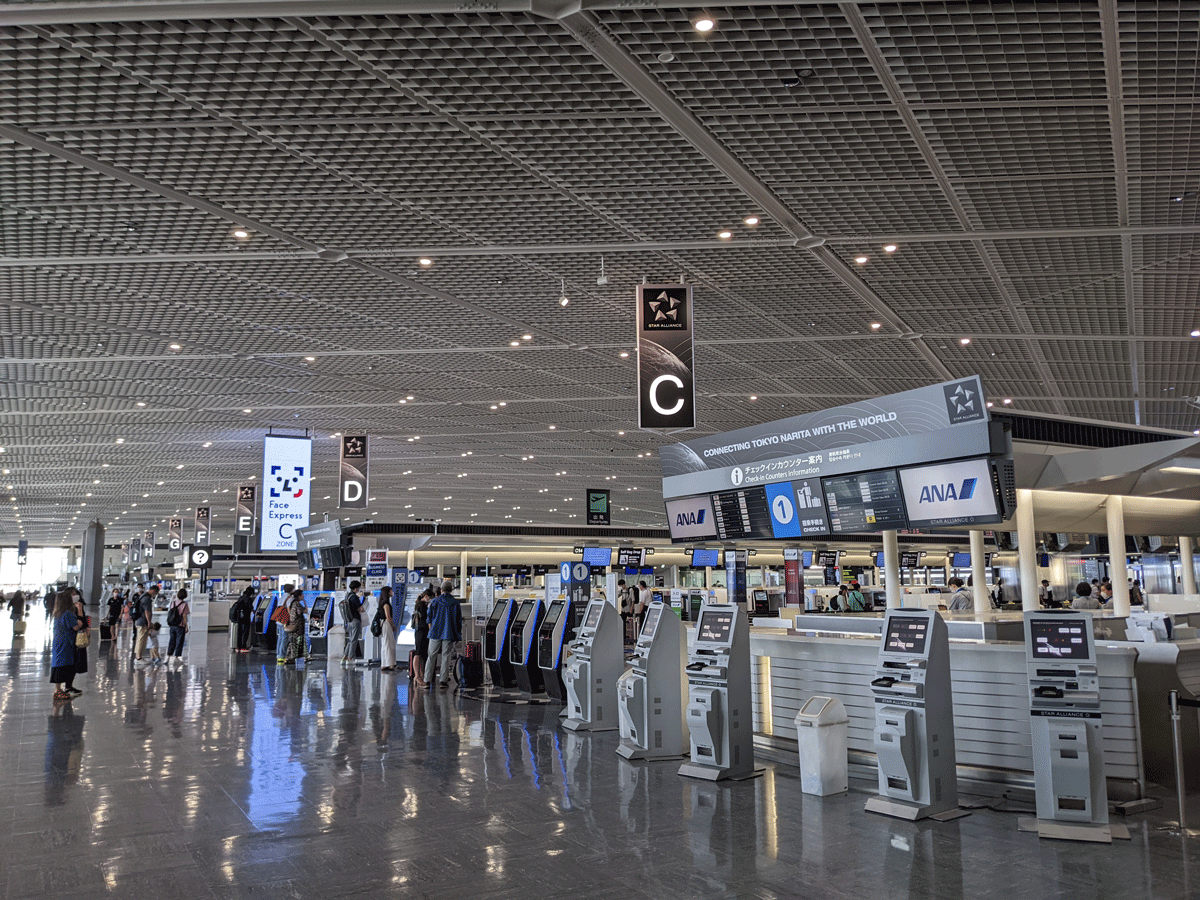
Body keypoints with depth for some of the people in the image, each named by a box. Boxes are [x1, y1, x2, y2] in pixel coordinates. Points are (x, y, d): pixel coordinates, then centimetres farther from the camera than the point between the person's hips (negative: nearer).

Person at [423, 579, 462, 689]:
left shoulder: (435, 601, 0)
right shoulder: (456, 603, 1)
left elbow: (429, 617, 4)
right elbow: (459, 620, 4)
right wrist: (458, 635, 12)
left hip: (435, 632, 0)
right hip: (449, 634, 0)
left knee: (431, 656, 5)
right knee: (445, 657, 5)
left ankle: (427, 680, 1)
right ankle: (443, 680, 3)